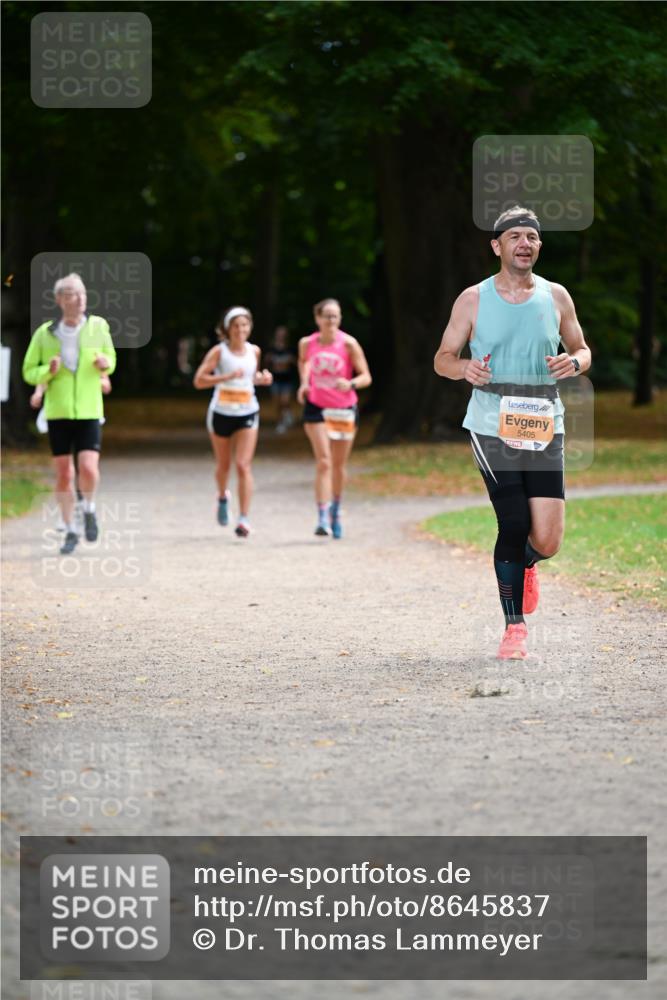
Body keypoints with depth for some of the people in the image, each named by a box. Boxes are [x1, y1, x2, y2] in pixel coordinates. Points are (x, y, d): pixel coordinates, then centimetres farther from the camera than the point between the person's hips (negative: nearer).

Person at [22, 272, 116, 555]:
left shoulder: (98, 326, -2)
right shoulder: (45, 333, -4)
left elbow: (110, 360, 13)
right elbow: (29, 372, 3)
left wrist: (105, 363, -11)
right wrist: (48, 371, -18)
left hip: (89, 412, -1)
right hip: (58, 413, 1)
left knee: (88, 469, -16)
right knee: (63, 475, 4)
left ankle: (89, 509, 15)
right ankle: (70, 531, 19)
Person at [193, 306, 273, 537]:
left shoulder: (254, 351, 3)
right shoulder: (219, 351, -9)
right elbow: (199, 380, -15)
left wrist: (262, 378, -1)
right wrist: (227, 376, -26)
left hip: (247, 414, 1)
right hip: (221, 412, -1)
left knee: (243, 466, -12)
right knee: (223, 465, 15)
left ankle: (244, 519, -14)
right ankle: (222, 497, 47)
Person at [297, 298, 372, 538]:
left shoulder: (348, 344, -12)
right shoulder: (307, 343, -5)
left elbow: (366, 376, -12)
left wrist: (351, 384, -31)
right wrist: (304, 383, 5)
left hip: (344, 409, 0)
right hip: (316, 408, 0)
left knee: (339, 464, 12)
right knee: (323, 462, -14)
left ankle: (335, 511, 34)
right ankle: (323, 518, -19)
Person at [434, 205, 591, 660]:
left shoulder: (555, 296, 8)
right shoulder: (474, 299, 3)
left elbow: (582, 350, 18)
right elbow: (443, 358, 9)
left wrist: (574, 361, -6)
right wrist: (464, 367, -14)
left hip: (543, 429, 2)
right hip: (492, 426, -2)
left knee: (547, 541, -5)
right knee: (513, 525, -10)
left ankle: (525, 562, 33)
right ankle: (515, 626, 6)